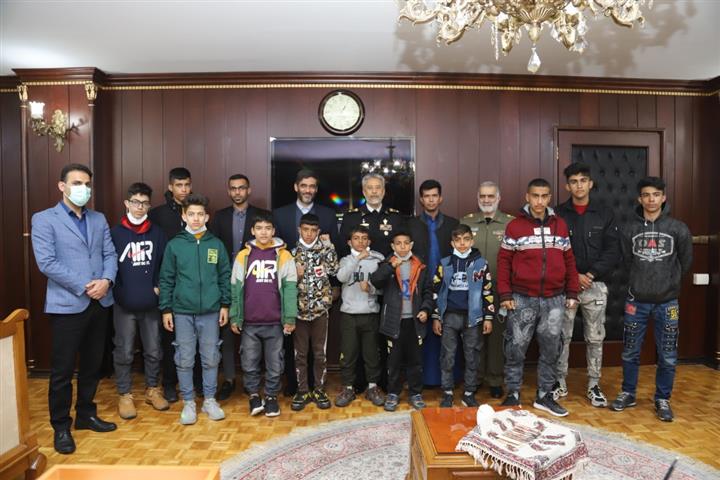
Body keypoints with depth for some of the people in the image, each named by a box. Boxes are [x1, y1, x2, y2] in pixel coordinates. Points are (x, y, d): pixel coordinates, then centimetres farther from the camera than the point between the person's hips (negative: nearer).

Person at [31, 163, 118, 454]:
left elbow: (110, 254, 7)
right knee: (62, 370, 5)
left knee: (92, 365, 15)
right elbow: (46, 263, -13)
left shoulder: (99, 219, 12)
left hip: (100, 303, 5)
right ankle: (61, 426, 21)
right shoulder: (44, 219, -3)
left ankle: (86, 415, 31)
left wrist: (107, 280, -13)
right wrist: (83, 286, -16)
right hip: (67, 304, -5)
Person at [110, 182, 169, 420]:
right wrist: (119, 292, -8)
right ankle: (124, 395, 24)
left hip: (151, 304, 2)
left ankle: (152, 389, 29)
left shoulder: (157, 233, 4)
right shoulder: (115, 233, -2)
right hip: (124, 304, -2)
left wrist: (158, 286, -4)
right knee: (124, 353, 9)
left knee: (154, 351, 11)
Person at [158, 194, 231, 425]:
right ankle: (188, 402, 22)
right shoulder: (174, 245, 1)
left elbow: (225, 276, 5)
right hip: (182, 311, 0)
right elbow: (166, 280, 3)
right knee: (185, 360, 7)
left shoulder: (217, 244, 3)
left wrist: (225, 304, 1)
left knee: (210, 358, 9)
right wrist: (166, 309, 0)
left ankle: (210, 400, 23)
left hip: (211, 311, 1)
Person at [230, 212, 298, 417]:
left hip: (275, 322, -1)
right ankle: (253, 395, 28)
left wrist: (290, 318, -7)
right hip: (249, 322, 1)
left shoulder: (283, 256, 0)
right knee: (249, 363, 9)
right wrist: (234, 317, 3)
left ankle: (272, 396, 25)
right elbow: (235, 288, 7)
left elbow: (290, 288, -3)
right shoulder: (243, 256, 5)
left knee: (274, 363, 9)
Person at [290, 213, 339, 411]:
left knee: (320, 353, 8)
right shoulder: (293, 253, 2)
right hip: (299, 308, 0)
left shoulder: (323, 250, 3)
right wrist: (296, 275, -15)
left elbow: (333, 270, -10)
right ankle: (302, 391, 21)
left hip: (320, 308, 0)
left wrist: (328, 245, -9)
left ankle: (319, 390, 21)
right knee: (300, 353, 8)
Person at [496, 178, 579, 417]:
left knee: (551, 350, 11)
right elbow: (504, 261, -2)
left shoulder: (560, 225, 9)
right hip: (522, 299, -3)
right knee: (516, 349, 3)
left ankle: (545, 396, 25)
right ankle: (513, 394, 19)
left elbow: (569, 260, 12)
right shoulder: (515, 226, -1)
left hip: (554, 299, 3)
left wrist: (572, 293, 9)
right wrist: (505, 294, -7)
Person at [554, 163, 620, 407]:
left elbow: (613, 250, 1)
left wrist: (592, 273, -12)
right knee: (562, 337, 6)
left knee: (595, 338, 9)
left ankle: (594, 385, 22)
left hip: (596, 285, 1)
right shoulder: (558, 214, 1)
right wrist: (575, 276, -12)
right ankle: (560, 383, 19)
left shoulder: (605, 214, 5)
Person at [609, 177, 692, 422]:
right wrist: (642, 280, 10)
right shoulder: (629, 229, -3)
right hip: (637, 300, 0)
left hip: (667, 301, 0)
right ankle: (628, 394, 26)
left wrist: (669, 281, 14)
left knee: (668, 356, 7)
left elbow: (686, 262, 8)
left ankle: (662, 399, 24)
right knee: (630, 352, 9)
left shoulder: (678, 229, -4)